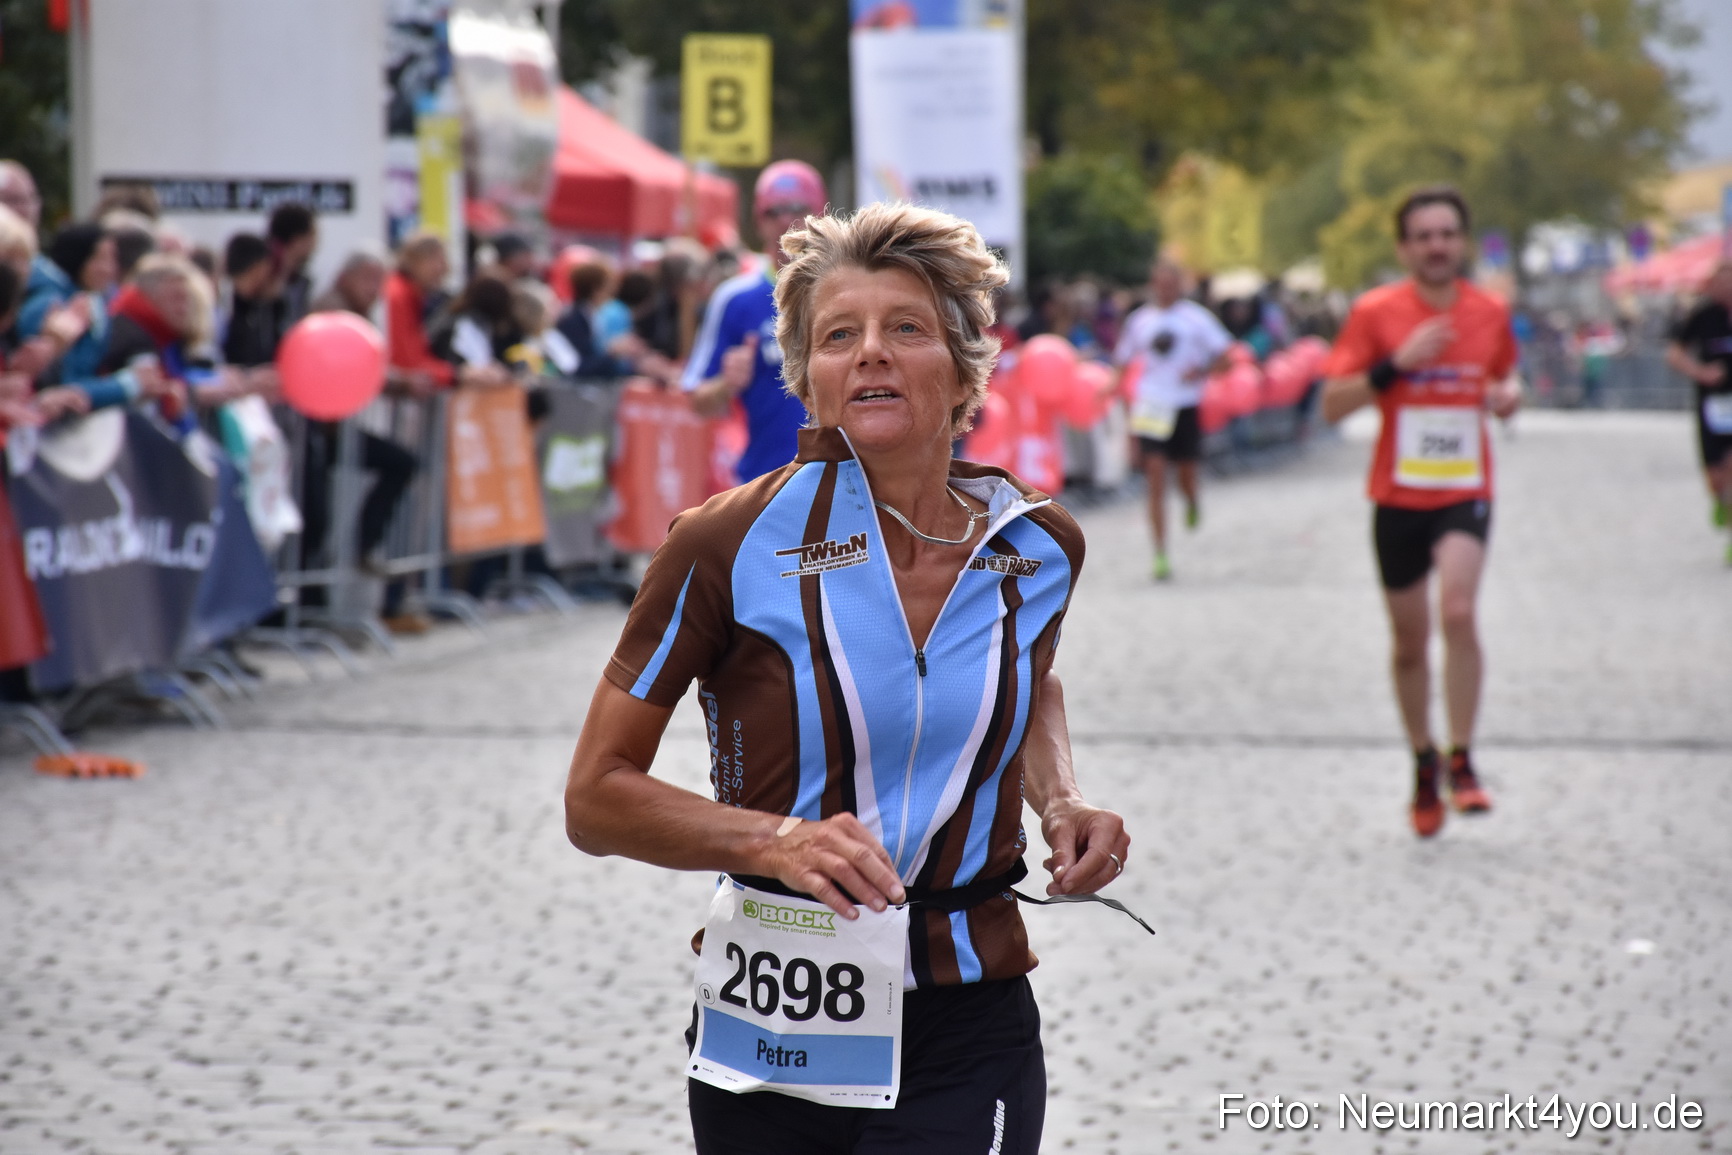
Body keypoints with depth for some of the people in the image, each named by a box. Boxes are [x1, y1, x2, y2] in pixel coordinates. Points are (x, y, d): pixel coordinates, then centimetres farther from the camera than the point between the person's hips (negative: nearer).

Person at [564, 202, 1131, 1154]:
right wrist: (778, 841, -21)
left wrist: (1060, 802, 6)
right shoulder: (728, 546, -10)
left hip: (967, 1048, 1)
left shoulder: (1038, 545, 1)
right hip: (770, 1036, -1)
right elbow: (595, 799, -6)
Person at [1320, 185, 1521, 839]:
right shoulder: (1375, 313, -6)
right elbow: (1332, 405, -8)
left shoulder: (1490, 313, 2)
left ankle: (1461, 763, -14)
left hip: (1466, 493, 0)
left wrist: (1508, 395, -3)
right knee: (1410, 642, 9)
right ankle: (1423, 766, 30)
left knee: (1458, 612, -24)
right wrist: (1396, 363, -21)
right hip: (1398, 496, 0)